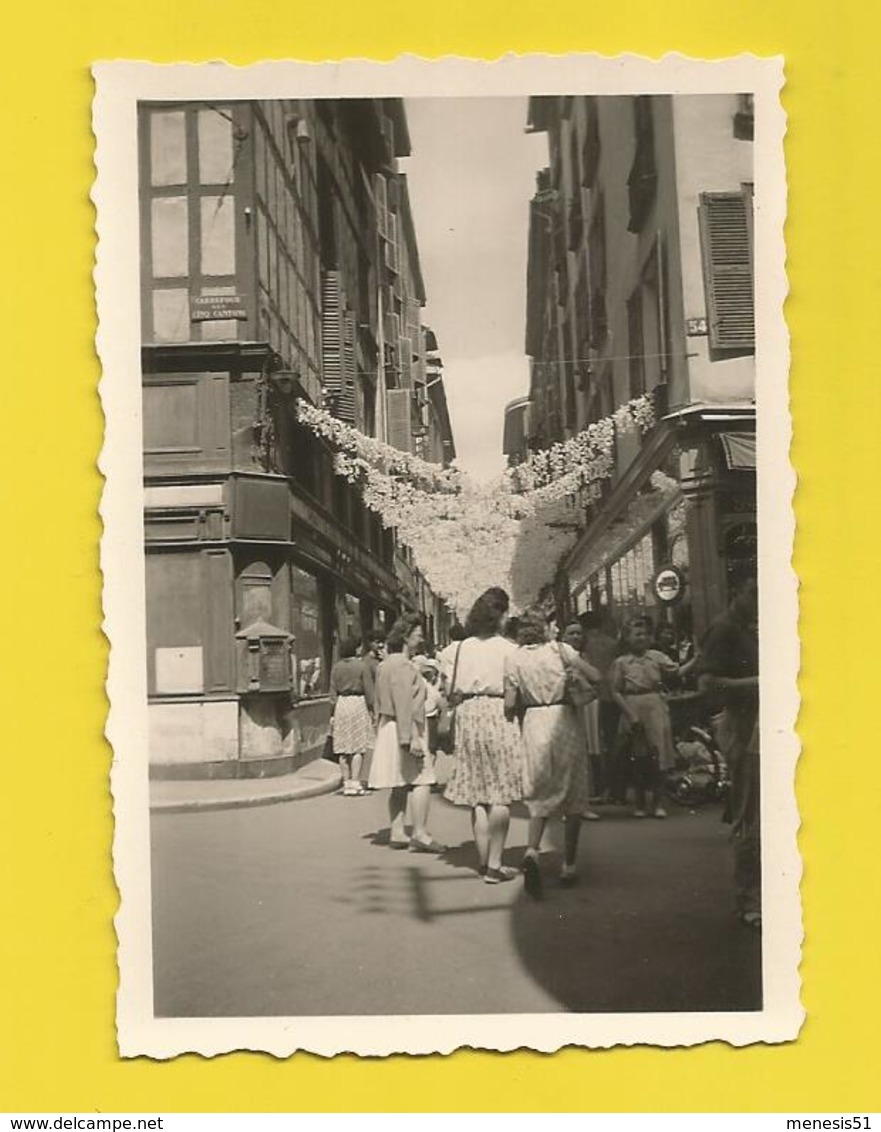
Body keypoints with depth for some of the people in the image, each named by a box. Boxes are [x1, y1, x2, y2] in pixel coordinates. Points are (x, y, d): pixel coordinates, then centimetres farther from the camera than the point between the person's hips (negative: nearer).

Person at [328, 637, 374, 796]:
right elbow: (367, 690, -4)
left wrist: (334, 711, 10)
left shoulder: (336, 667, 5)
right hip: (358, 703, -4)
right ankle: (355, 782, -4)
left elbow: (333, 692, 5)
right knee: (358, 747, 0)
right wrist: (371, 707, 4)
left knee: (343, 747, 8)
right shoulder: (360, 666, -6)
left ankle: (347, 783, 10)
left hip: (341, 705, 4)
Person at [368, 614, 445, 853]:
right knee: (421, 779, -9)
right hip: (405, 729, -10)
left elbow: (380, 703, 20)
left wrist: (380, 730, 24)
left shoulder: (385, 665, 17)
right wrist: (411, 738, -24)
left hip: (388, 727, 10)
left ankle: (397, 833, 11)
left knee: (400, 784, 10)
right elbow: (403, 704, -21)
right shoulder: (403, 665, -14)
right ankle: (420, 834, -12)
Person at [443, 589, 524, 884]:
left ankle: (483, 860, 17)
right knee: (501, 794, -1)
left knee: (477, 794, 11)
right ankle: (494, 865, -4)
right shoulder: (507, 649, -6)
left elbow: (450, 690, 6)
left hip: (468, 717, 5)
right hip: (499, 716, -5)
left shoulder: (462, 647, 6)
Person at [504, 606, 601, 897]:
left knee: (540, 796, 10)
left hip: (533, 723, 2)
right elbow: (595, 677, -6)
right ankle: (568, 865, 14)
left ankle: (532, 851, -16)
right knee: (573, 797, 11)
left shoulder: (514, 658, 0)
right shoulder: (560, 649, -4)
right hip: (563, 720, -1)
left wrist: (515, 713, 18)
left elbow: (510, 704, -3)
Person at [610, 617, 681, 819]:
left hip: (655, 707, 0)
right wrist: (631, 715, -8)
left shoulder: (656, 656, 6)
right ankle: (640, 804, 16)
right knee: (637, 759, 5)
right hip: (632, 710, 0)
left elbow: (674, 669, -3)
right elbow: (616, 691, 0)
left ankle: (658, 802, 6)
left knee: (657, 756, -3)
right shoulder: (621, 662, 2)